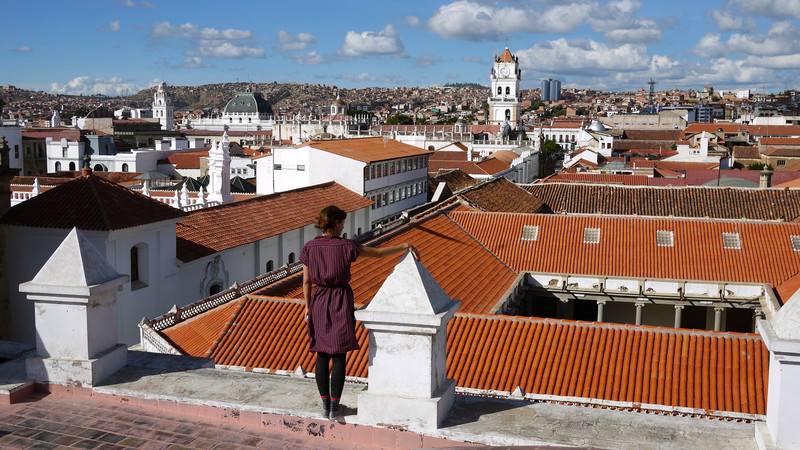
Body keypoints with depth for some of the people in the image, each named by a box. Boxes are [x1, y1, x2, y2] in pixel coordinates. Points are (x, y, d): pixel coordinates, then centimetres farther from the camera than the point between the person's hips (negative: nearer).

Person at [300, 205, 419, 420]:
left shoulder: (309, 247, -4)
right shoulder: (345, 246, -13)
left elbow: (306, 281, 2)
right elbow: (378, 253, -8)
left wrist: (308, 306, 13)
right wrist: (405, 246, 2)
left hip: (319, 303, 3)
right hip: (341, 304, -3)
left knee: (322, 356, 12)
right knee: (339, 357, 5)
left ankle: (325, 405, 15)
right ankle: (334, 408, 6)